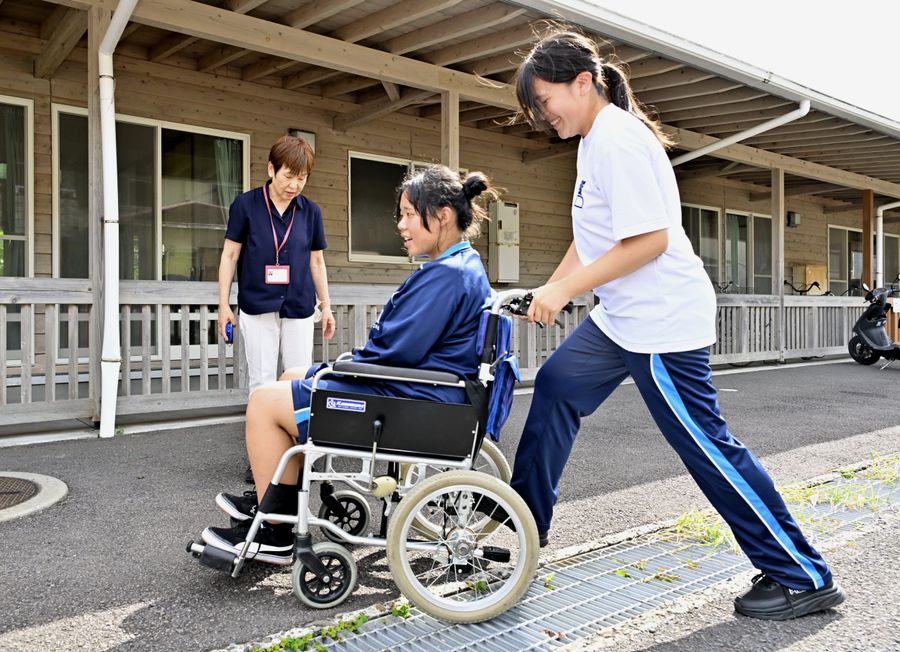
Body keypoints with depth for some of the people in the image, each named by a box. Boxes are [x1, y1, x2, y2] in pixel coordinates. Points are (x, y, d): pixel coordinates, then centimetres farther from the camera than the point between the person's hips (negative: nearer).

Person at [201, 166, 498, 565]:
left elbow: (394, 352, -24)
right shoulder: (466, 268, 13)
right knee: (292, 383, 23)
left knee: (265, 403, -3)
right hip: (417, 394, 11)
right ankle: (272, 502, 28)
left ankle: (274, 536, 7)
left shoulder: (446, 275, -20)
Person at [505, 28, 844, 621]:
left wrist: (566, 289, -19)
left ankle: (805, 579, 11)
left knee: (705, 443, -4)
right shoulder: (596, 139, 13)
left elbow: (650, 239, -24)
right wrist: (549, 290, 11)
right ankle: (526, 522, 27)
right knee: (556, 386, 12)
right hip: (620, 318, 10)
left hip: (662, 322, -10)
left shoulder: (619, 140, -17)